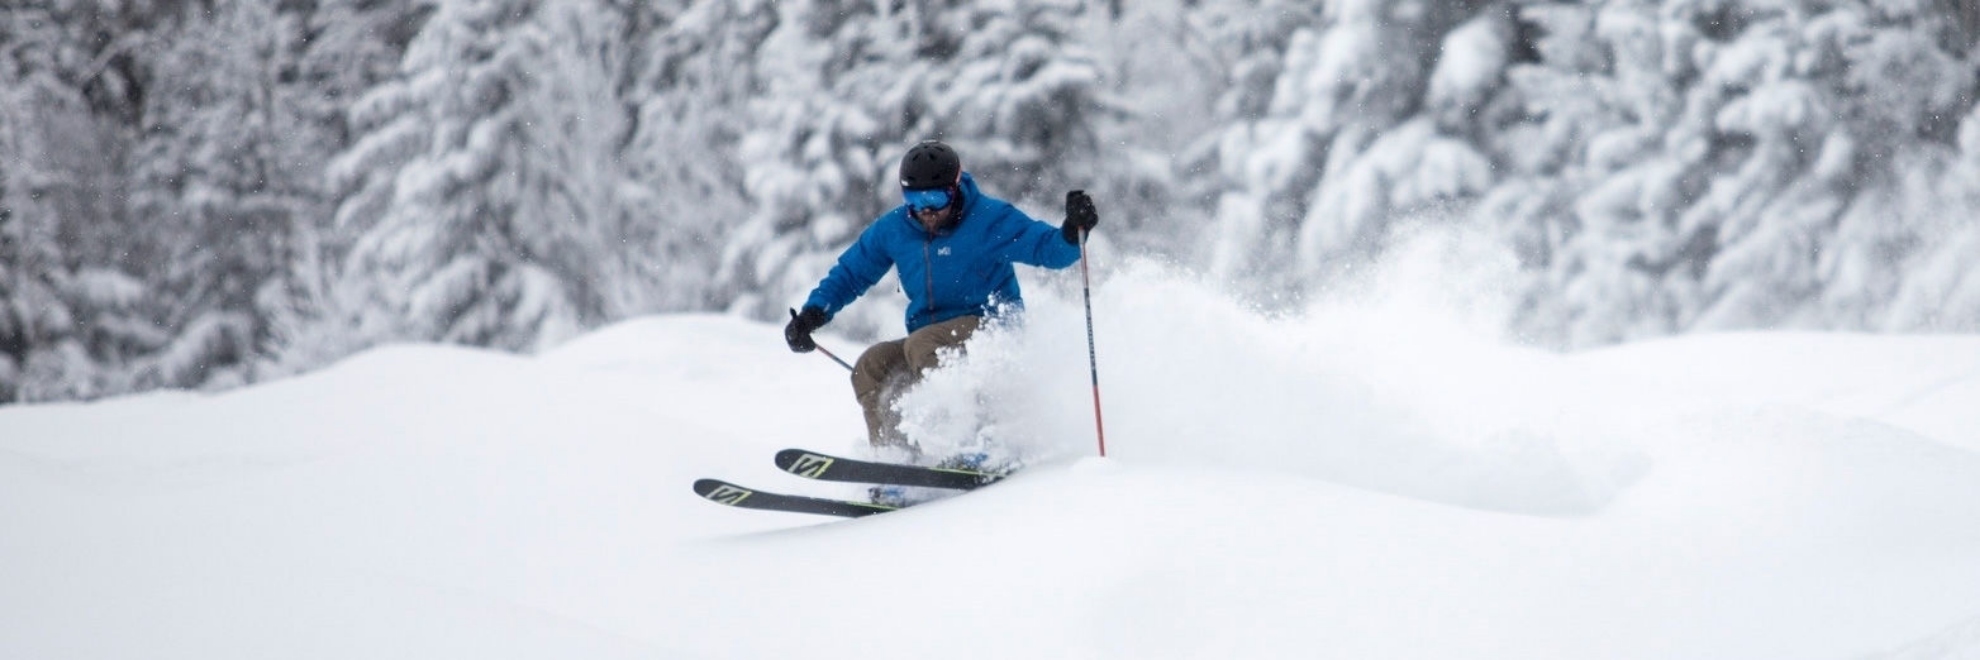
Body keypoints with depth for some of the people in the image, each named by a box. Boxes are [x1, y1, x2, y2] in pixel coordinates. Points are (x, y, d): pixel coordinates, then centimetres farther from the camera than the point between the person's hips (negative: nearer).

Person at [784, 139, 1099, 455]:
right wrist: (813, 313, -2)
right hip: (932, 336, 6)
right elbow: (850, 273, 13)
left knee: (922, 345, -32)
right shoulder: (893, 229, 2)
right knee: (871, 366, -16)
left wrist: (1073, 230, -38)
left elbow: (1049, 249, -16)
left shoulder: (990, 219, -12)